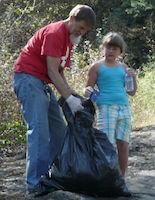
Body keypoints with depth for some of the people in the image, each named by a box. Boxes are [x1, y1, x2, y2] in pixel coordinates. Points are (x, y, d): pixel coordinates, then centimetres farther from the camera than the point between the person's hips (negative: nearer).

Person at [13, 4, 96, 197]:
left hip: (42, 84, 11)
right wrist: (69, 99, -23)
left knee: (59, 129, 9)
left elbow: (60, 72, 16)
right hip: (28, 78, -11)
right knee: (39, 130, -18)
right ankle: (34, 183, -19)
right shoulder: (55, 33, -16)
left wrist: (71, 92, 0)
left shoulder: (68, 38, 16)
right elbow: (52, 71, -20)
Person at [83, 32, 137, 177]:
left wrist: (133, 78, 1)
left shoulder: (123, 67, 15)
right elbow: (88, 89, 6)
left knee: (123, 146, 2)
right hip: (106, 108, -4)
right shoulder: (97, 67, 3)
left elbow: (132, 92, 18)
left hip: (124, 109, 5)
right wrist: (87, 92, -17)